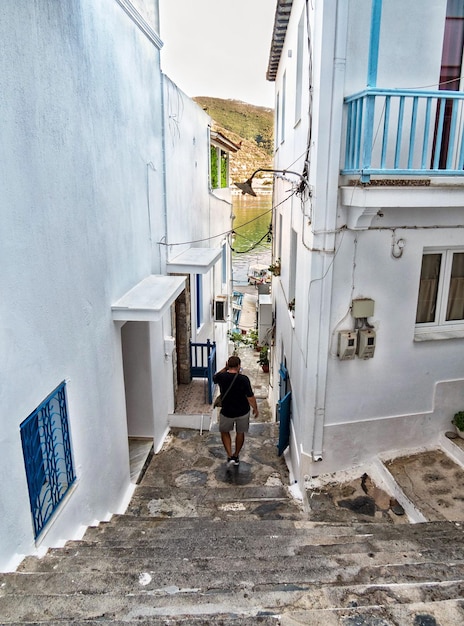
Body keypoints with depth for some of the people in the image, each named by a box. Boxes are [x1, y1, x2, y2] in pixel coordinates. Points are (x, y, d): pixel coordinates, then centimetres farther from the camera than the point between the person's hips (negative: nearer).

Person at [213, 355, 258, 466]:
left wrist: (225, 368, 7)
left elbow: (215, 377, 11)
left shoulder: (221, 377, -15)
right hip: (243, 412, 0)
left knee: (224, 432, 25)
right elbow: (250, 397, -17)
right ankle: (236, 456, 36)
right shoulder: (244, 379, -21)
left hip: (227, 412, 0)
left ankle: (230, 456, 14)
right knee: (240, 433, 23)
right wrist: (255, 409, -1)